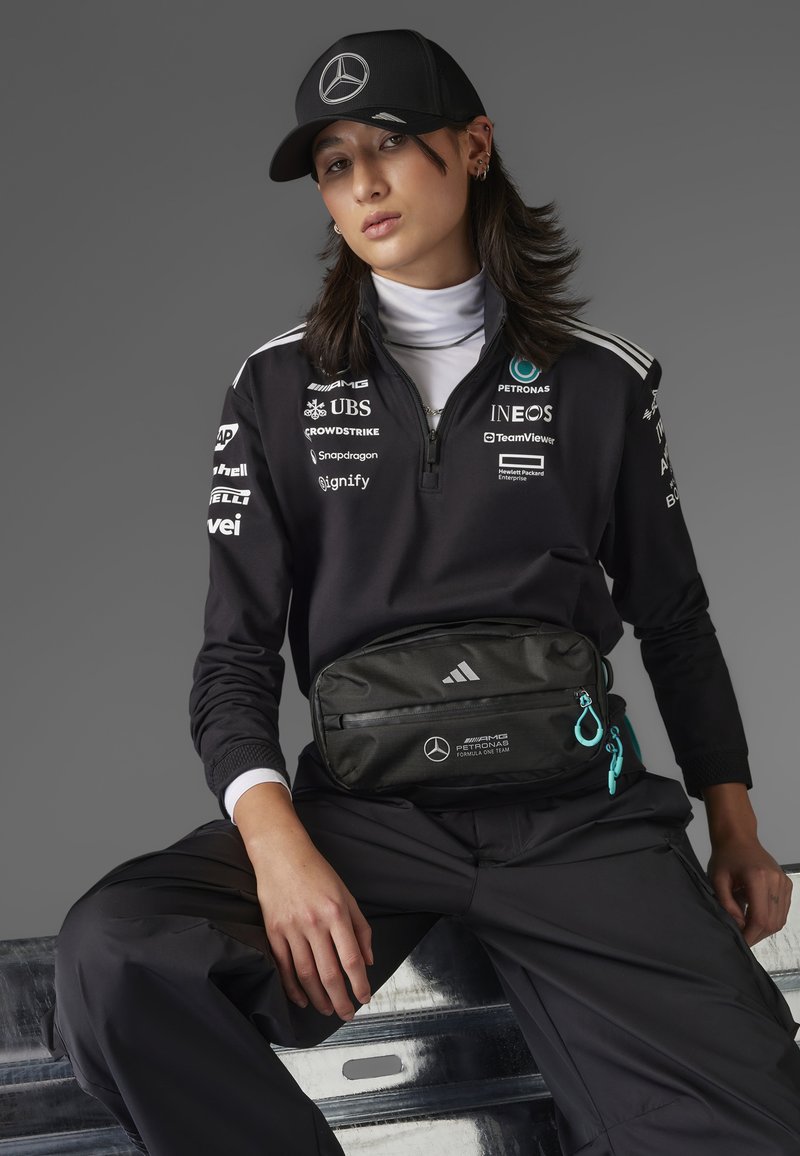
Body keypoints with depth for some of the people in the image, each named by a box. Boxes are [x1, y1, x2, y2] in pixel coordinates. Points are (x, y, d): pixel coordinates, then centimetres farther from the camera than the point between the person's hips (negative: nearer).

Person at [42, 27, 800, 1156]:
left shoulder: (601, 381, 9)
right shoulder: (279, 387, 8)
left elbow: (673, 618, 19)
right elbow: (236, 652, 4)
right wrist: (276, 841, -13)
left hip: (578, 809, 0)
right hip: (362, 802, 1)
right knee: (112, 956, -29)